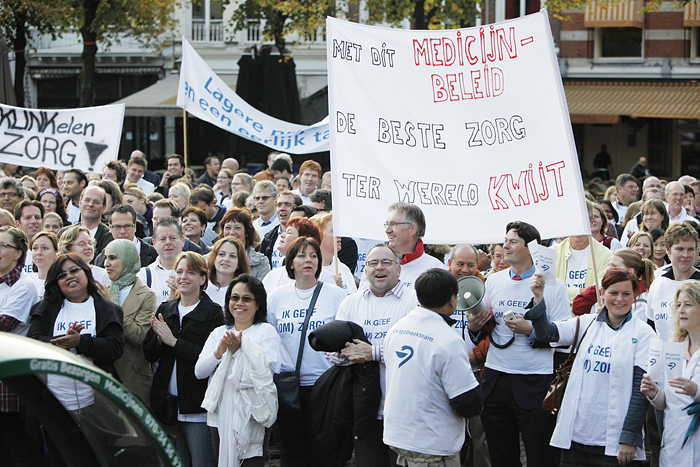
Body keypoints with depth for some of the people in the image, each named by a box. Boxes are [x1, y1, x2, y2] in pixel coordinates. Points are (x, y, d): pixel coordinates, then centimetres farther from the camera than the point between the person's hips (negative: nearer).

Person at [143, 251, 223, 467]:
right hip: (167, 400, 6)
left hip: (197, 404, -5)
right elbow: (149, 355, 9)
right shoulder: (165, 310, 12)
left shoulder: (212, 313, -5)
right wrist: (159, 338, -11)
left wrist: (174, 341, -17)